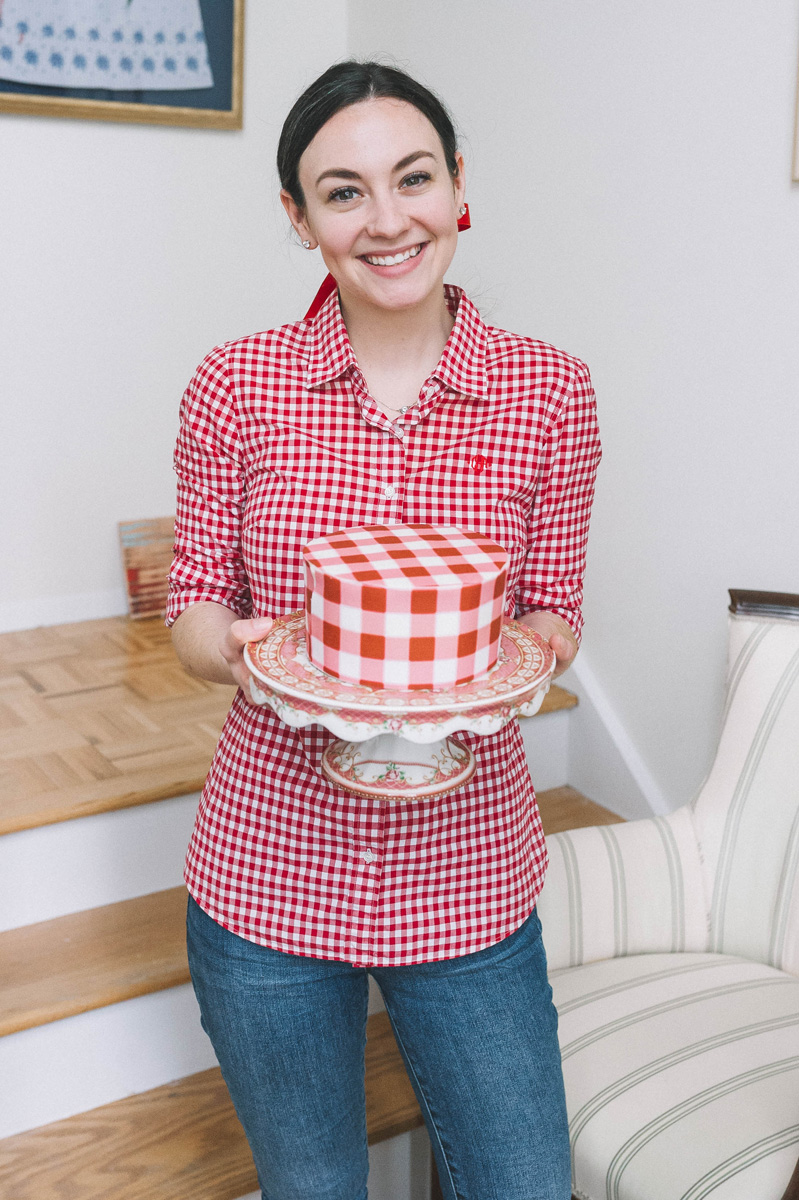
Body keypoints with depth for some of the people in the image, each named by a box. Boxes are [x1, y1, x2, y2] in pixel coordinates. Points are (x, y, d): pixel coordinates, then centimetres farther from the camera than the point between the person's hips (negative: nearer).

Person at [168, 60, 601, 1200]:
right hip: (268, 869, 1)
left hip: (466, 876, 0)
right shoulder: (238, 383, -4)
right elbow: (194, 604, 2)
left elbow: (554, 614, 4)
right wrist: (245, 647, -20)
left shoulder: (550, 391, -3)